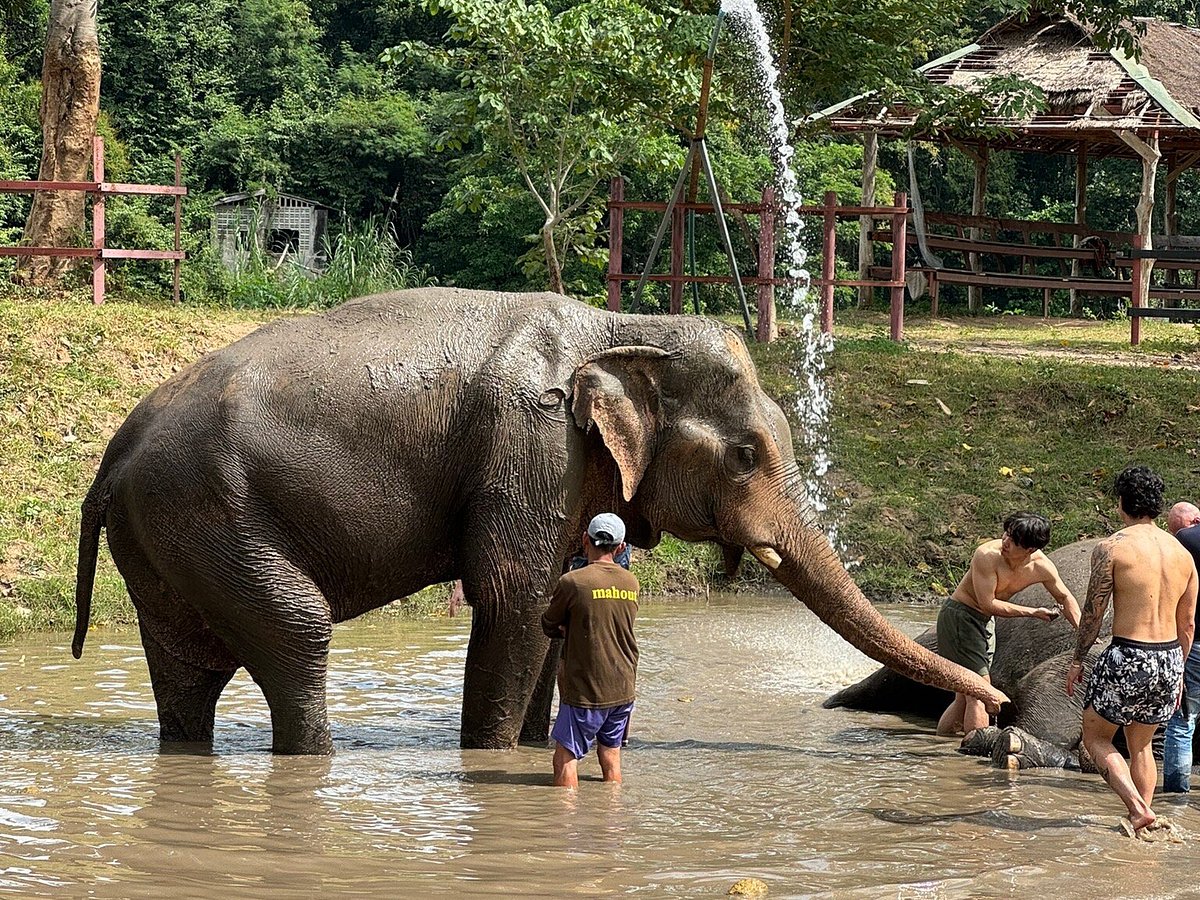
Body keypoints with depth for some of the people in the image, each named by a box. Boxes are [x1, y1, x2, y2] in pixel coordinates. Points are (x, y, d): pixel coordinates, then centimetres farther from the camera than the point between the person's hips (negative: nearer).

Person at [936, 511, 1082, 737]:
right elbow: (988, 604, -25)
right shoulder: (987, 556, -28)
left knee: (965, 697, 12)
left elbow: (1065, 599, 7)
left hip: (984, 623, 7)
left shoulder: (1041, 566, -10)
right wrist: (1032, 612, -21)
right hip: (958, 615, -7)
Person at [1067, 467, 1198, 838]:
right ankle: (1143, 820, 21)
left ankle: (1139, 810, -5)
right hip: (1169, 659, 6)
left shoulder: (1112, 548, -9)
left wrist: (1077, 660, 4)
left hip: (1128, 658, -6)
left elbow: (1093, 613, -8)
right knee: (1141, 743, 23)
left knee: (1095, 738, 11)